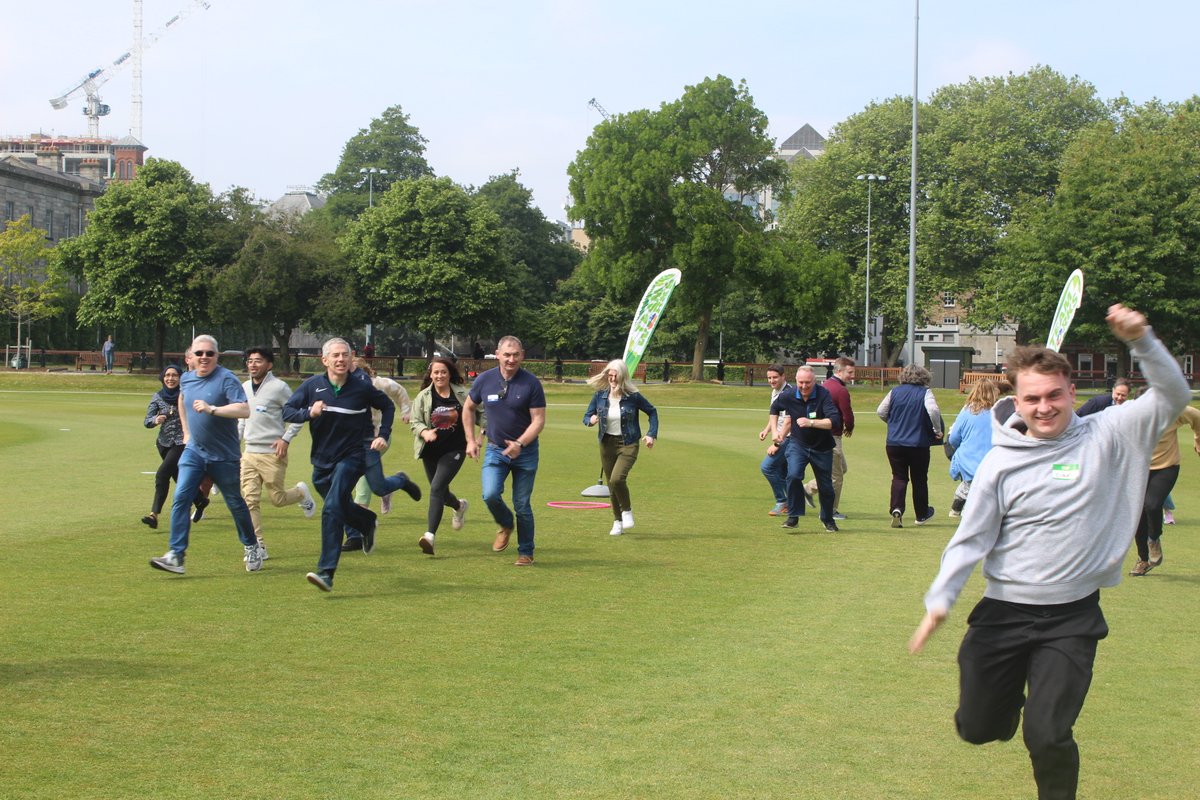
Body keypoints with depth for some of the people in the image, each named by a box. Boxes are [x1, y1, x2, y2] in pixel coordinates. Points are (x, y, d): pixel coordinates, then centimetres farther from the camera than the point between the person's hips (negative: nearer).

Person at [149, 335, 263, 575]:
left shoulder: (226, 379, -14)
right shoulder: (186, 379, 5)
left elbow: (244, 410, -27)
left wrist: (212, 409, -35)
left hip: (224, 455, -4)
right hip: (194, 450, 4)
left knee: (235, 503, 9)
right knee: (181, 498, -11)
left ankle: (251, 547, 31)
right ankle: (176, 555, -13)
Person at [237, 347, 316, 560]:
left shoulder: (278, 387, -9)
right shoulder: (244, 388, 11)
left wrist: (286, 439, -12)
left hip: (272, 454, -5)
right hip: (249, 453, 5)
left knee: (277, 499, 1)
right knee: (249, 500, -4)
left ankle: (302, 493, 34)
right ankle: (258, 547, 0)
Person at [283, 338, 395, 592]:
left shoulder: (362, 386, -7)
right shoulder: (312, 385, -4)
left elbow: (388, 407, 9)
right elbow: (286, 411, -7)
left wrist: (383, 435, -3)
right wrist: (309, 412, -26)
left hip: (352, 457, -4)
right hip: (322, 460, 4)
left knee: (332, 509, -21)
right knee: (342, 508, 20)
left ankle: (326, 573, -23)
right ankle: (367, 522, 56)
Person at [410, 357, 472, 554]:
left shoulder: (461, 394, -4)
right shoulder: (423, 397, -1)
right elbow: (415, 421, -4)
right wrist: (424, 432, -24)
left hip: (454, 450, -3)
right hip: (431, 451, 3)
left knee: (437, 488, -18)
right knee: (440, 492, 16)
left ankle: (430, 535, -20)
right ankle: (459, 505, 52)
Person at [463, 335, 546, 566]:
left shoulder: (531, 383, -10)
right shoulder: (485, 380, -2)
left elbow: (538, 420, -11)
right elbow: (468, 409, 14)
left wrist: (520, 444, -24)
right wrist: (470, 440, 8)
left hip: (525, 451, -2)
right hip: (495, 449, 2)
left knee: (522, 505, 3)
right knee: (490, 495, -18)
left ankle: (526, 552, 21)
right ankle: (505, 525, 14)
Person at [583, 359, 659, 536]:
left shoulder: (633, 396, -10)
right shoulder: (600, 395, -3)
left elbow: (652, 412, 5)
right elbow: (586, 416, 5)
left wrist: (652, 434, -5)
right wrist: (591, 420, -18)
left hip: (627, 444, -4)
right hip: (607, 443, 4)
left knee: (617, 478, -23)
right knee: (611, 483, 9)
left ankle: (627, 511, 2)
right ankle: (618, 522, 26)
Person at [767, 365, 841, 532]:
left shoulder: (824, 395, -22)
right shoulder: (788, 396, -12)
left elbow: (835, 421, -33)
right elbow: (774, 408, 12)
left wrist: (811, 422, -41)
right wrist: (775, 431, 6)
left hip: (822, 447, -1)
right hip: (797, 444, 1)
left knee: (825, 486, 8)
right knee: (793, 475, -24)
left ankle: (828, 519, 34)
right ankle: (793, 516, -11)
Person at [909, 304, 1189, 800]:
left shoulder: (1106, 437, -3)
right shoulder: (1001, 462, -3)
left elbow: (1173, 397, -8)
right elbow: (971, 538, -1)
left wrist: (1142, 341, -22)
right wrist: (939, 601, -10)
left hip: (1073, 617, -1)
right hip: (1003, 612, 2)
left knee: (1048, 738, -10)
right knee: (977, 729, 10)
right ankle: (1008, 694, 44)